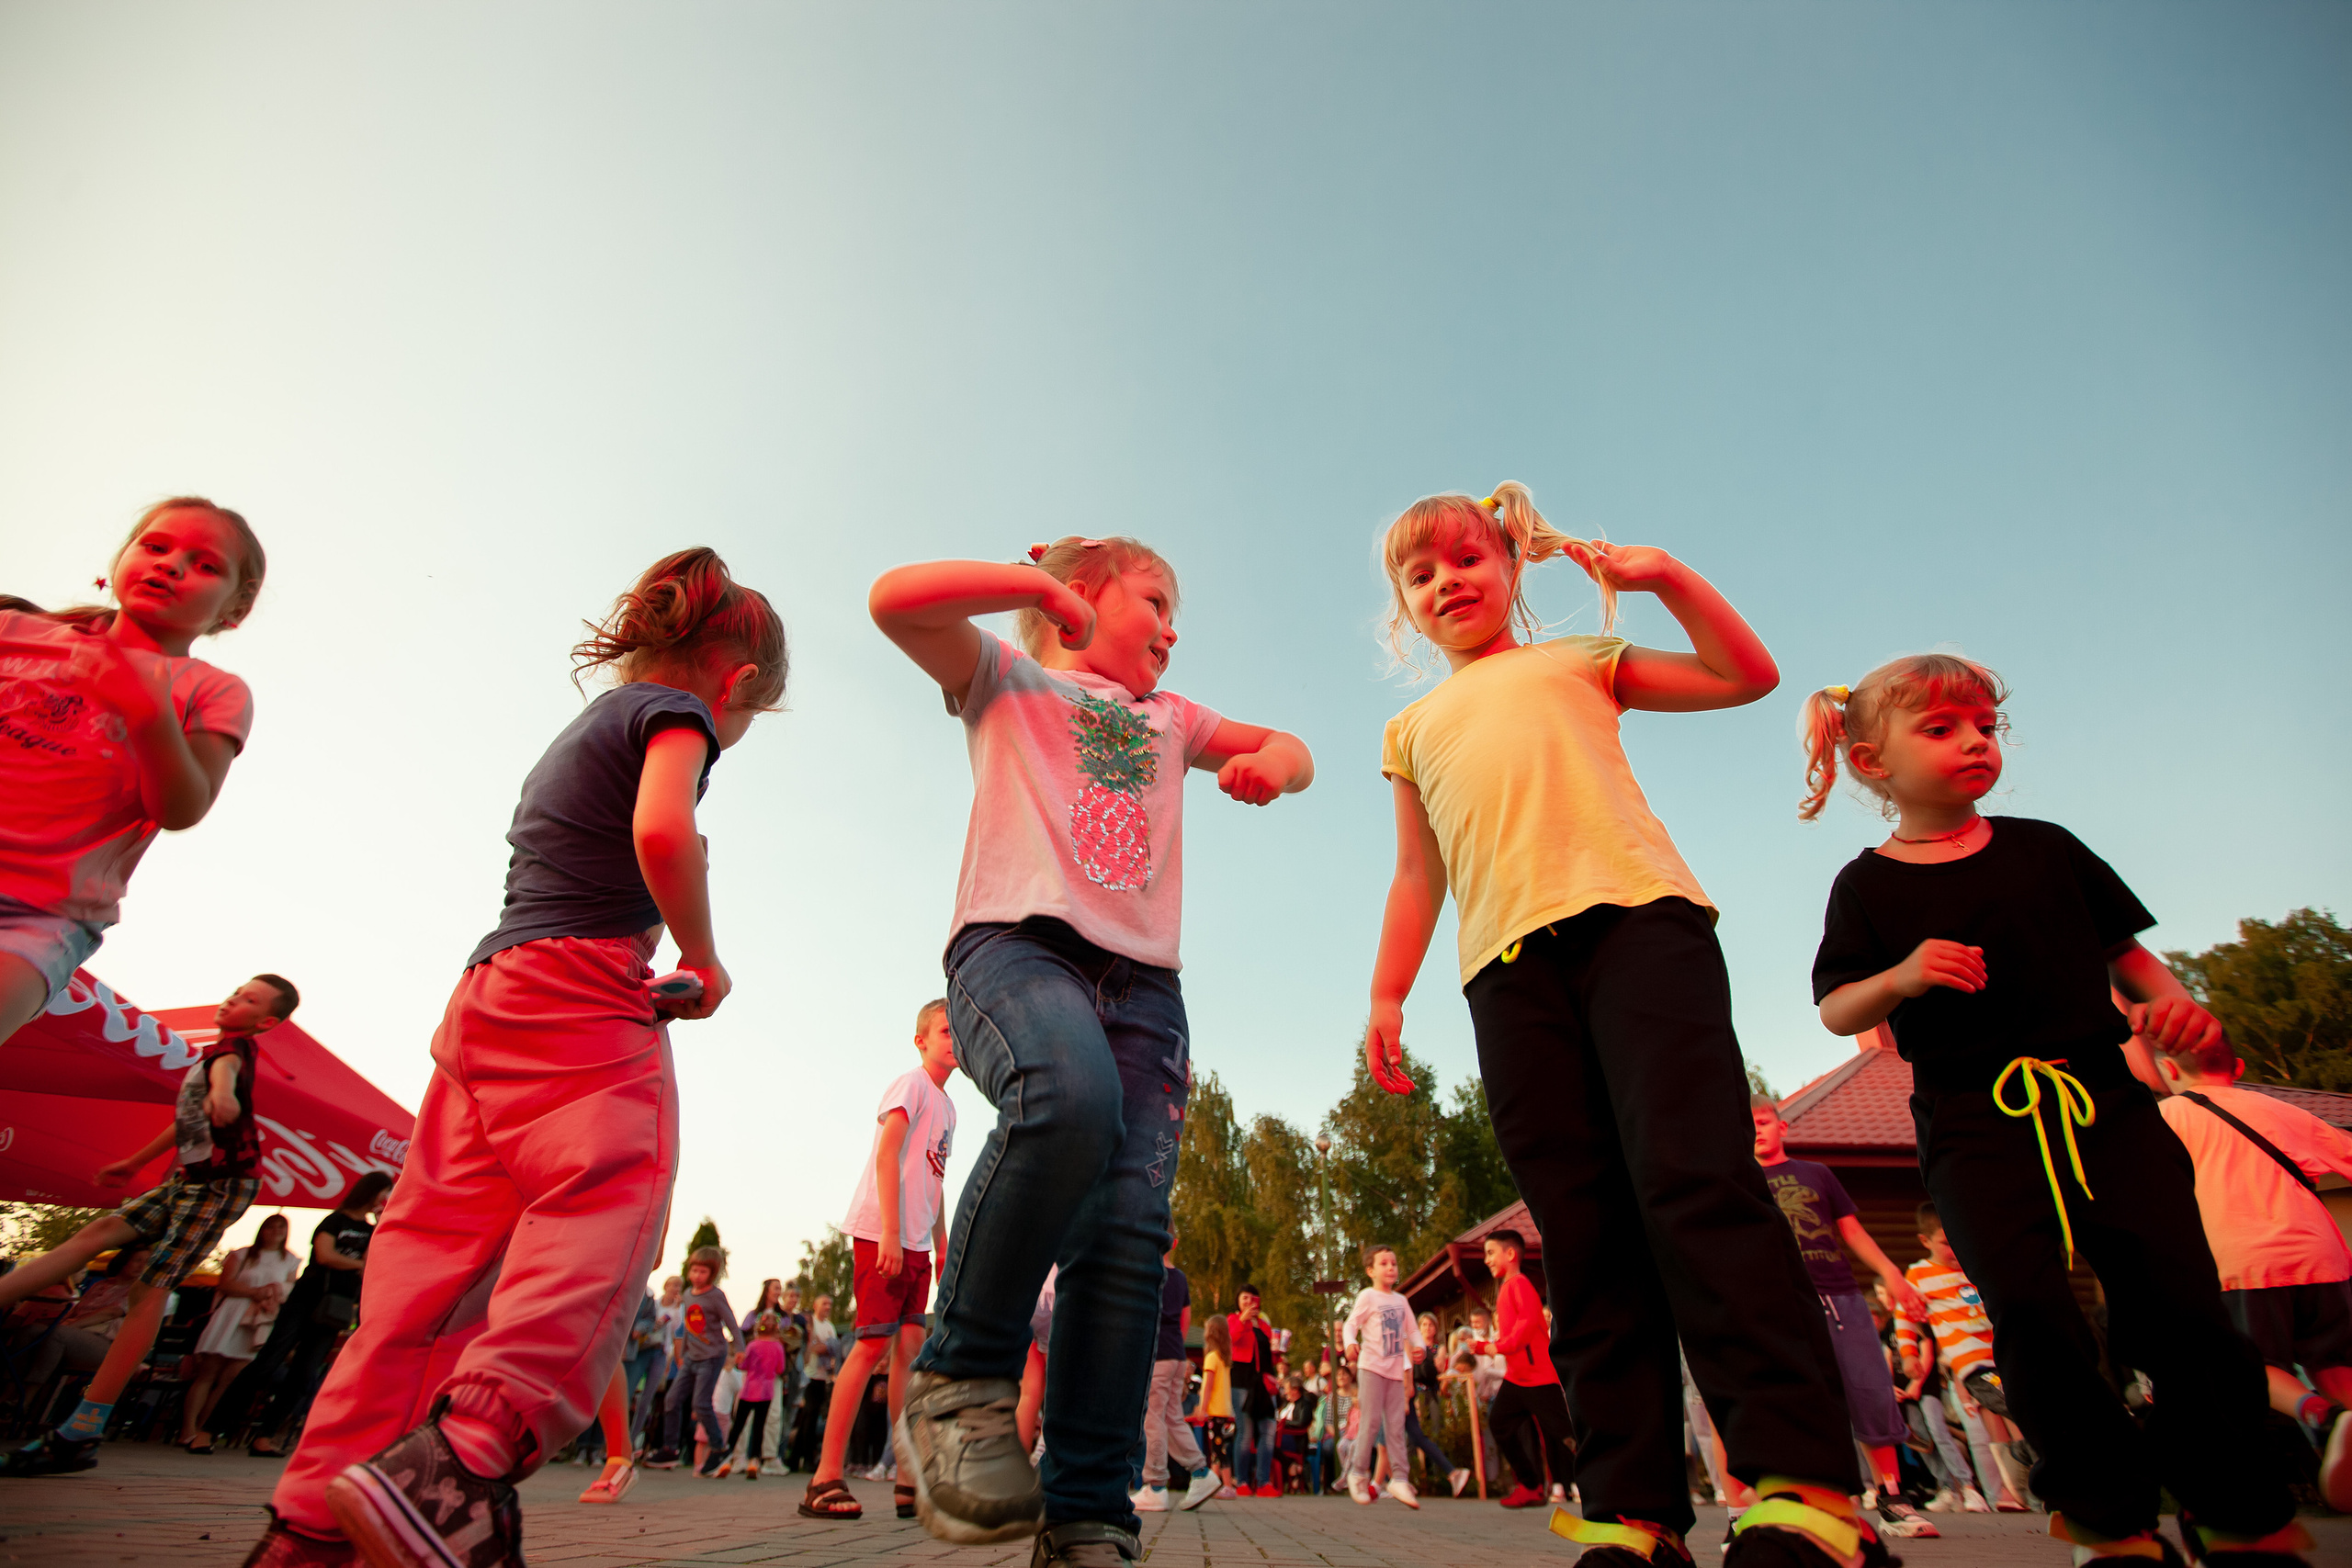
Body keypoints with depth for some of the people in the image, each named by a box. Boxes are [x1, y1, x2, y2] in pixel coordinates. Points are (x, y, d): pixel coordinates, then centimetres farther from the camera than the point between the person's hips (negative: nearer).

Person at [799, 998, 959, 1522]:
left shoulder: (947, 1106, 20)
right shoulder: (911, 1084, -6)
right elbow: (887, 1155, -16)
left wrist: (942, 1245, 19)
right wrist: (890, 1232, -23)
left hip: (917, 1243, 8)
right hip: (882, 1232, -8)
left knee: (910, 1347, 4)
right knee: (874, 1343, -8)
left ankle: (908, 1481, 9)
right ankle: (825, 1478, 0)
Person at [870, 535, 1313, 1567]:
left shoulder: (1170, 717, 33)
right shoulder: (1007, 679, 19)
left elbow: (1291, 752, 39)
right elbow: (896, 599, 3)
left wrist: (1272, 762, 14)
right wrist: (1043, 583, 8)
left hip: (1143, 982, 5)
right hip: (1017, 940, -4)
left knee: (1129, 1237, -11)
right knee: (1071, 1095, -36)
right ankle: (959, 1381, -16)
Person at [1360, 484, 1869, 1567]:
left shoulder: (1579, 660, 25)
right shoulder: (1414, 730, 29)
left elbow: (1748, 675, 20)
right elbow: (1418, 874, 25)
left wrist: (1666, 575, 9)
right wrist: (1387, 994, 15)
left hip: (1636, 912, -2)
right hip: (1507, 962, 2)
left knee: (1691, 1175, -18)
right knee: (1586, 1233, -3)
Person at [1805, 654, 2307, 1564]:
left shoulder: (2043, 848, 11)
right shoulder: (1868, 887, 1)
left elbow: (2124, 948, 19)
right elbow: (1835, 1012, -2)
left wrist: (2172, 1001, -1)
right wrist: (1900, 978, -21)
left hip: (2101, 1091, 3)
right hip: (1972, 1120, -2)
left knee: (2175, 1288, -5)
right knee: (2026, 1300, -15)